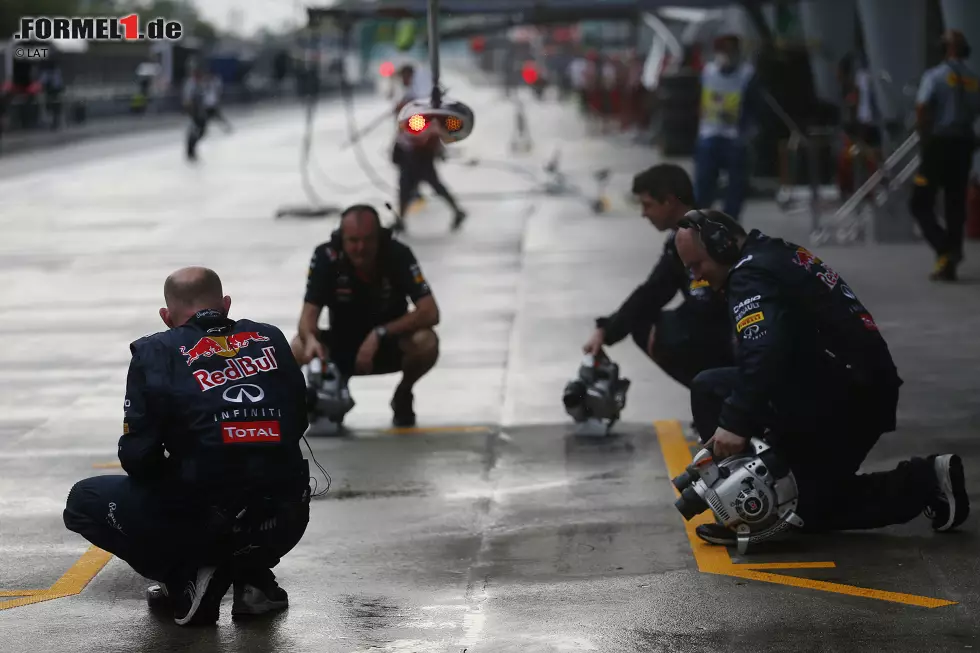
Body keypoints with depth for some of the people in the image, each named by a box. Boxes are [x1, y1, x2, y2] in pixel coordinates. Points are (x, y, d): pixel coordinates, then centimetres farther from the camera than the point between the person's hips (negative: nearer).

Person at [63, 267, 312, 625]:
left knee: (84, 501, 20)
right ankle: (253, 576, 16)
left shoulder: (156, 353, -1)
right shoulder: (270, 340, 10)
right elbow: (297, 423, 18)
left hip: (205, 521, -4)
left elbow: (138, 458, -3)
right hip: (286, 525, 4)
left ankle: (185, 578, 3)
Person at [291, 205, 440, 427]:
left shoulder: (398, 254, -23)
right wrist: (310, 338, -45)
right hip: (341, 346, 1)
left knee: (426, 342, -32)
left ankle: (403, 396, 1)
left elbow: (430, 313, -28)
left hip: (390, 344, -1)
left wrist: (379, 334, -37)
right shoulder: (326, 256, -21)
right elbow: (309, 314, -21)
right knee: (300, 348, -29)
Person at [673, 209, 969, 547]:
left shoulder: (751, 273, -14)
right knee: (808, 506, 22)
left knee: (710, 389, -10)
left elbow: (764, 351, -31)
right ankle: (924, 482, 15)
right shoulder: (778, 254, 18)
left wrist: (735, 422, -37)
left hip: (838, 399, -10)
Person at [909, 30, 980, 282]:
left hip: (939, 144, -5)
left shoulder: (935, 76, -8)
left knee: (920, 203, 1)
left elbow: (922, 110, -15)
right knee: (956, 204, 10)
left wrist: (925, 139, -3)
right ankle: (948, 265, 10)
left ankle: (945, 250, -18)